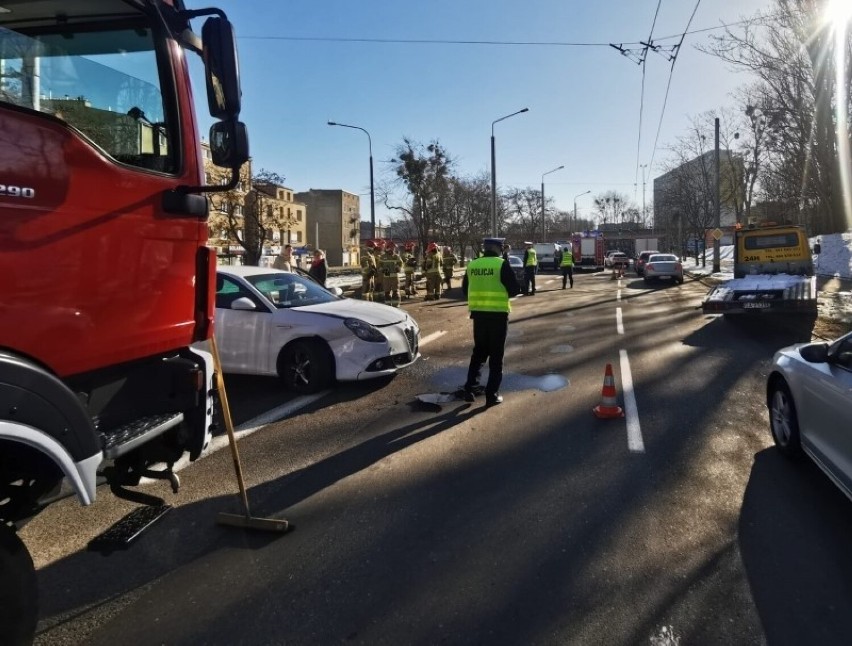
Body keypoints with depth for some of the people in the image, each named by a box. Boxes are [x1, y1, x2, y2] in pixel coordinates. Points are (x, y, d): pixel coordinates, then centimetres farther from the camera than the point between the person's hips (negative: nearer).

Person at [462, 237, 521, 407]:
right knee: (496, 355, 5)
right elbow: (515, 289, -6)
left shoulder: (472, 265, 5)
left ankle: (470, 390, 15)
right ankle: (492, 395, 7)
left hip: (478, 313, 4)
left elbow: (465, 289, 14)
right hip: (498, 314, -4)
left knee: (478, 351, 18)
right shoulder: (502, 265, -8)